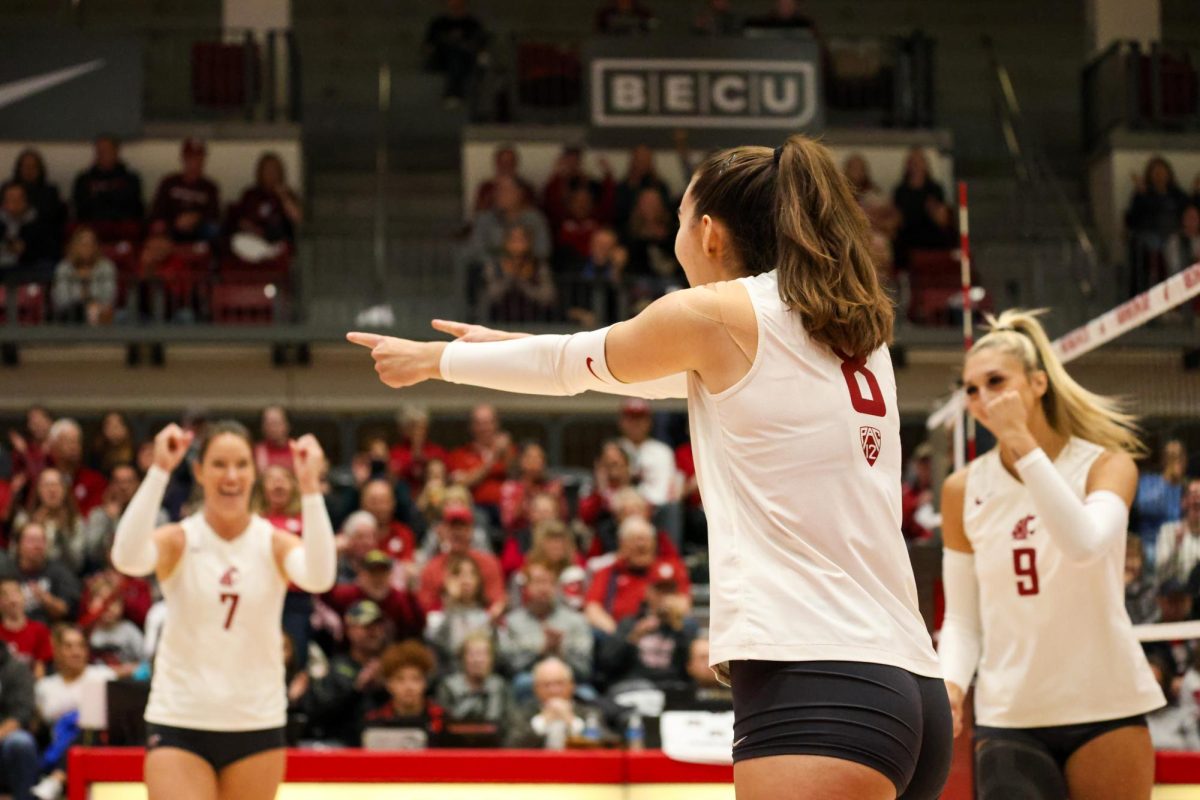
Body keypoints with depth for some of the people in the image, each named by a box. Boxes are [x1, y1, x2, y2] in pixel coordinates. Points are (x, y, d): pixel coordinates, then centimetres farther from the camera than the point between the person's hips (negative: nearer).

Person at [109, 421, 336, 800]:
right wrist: (159, 471, -31)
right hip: (179, 723, -2)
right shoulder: (178, 541, -4)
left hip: (257, 725, 2)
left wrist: (310, 486, -31)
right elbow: (127, 558, -26)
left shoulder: (274, 544, -2)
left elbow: (319, 577, -23)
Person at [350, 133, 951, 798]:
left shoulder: (716, 313, 0)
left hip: (814, 691, -8)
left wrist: (437, 359, 33)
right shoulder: (855, 331, 20)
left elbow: (573, 363, 16)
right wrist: (507, 347, 44)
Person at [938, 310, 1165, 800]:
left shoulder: (1105, 464, -4)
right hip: (1007, 717, 2)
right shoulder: (963, 491, 2)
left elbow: (1086, 544, -26)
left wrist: (1023, 444, -26)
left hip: (1104, 707, -2)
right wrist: (951, 681, -14)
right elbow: (961, 618, 5)